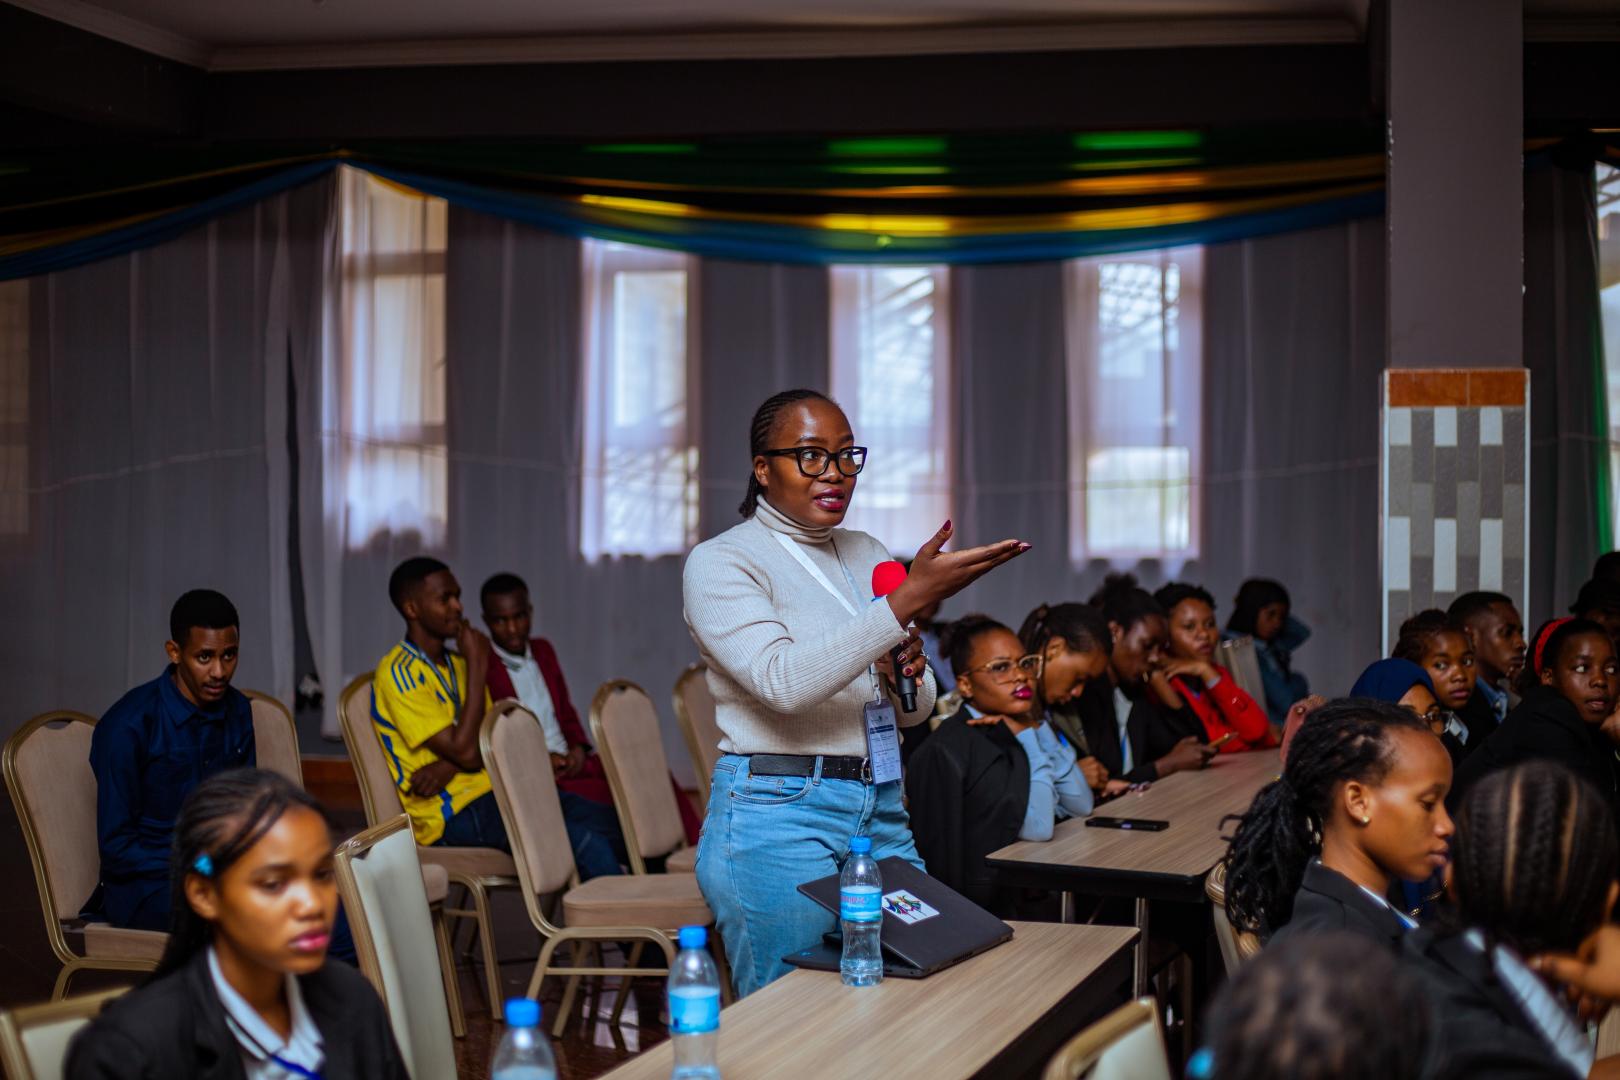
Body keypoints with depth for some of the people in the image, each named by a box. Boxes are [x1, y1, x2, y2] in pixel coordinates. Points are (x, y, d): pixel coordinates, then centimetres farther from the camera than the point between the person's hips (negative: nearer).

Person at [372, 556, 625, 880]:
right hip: (454, 815, -8)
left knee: (616, 825, -9)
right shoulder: (399, 673, -10)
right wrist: (477, 666, -13)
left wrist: (450, 766, -11)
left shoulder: (457, 664, 18)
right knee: (582, 839, -27)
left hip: (493, 792, 8)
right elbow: (466, 751, -17)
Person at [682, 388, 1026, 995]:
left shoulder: (868, 557, 15)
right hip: (778, 815, -6)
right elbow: (783, 682, -23)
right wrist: (909, 599, -27)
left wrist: (909, 675, -4)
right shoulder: (720, 562, -5)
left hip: (882, 811, 6)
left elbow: (916, 711, 20)